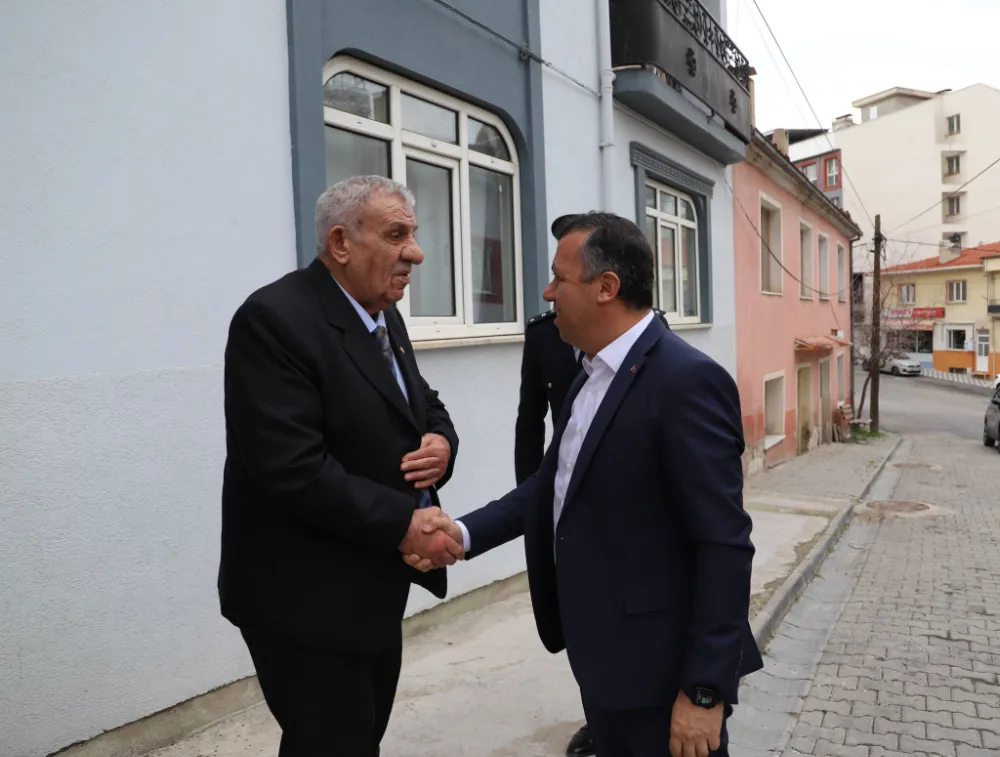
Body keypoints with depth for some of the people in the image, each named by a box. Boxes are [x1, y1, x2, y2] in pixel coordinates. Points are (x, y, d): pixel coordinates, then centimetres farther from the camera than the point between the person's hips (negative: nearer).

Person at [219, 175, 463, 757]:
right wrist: (403, 523, -23)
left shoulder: (384, 316, 8)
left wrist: (442, 442, -7)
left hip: (374, 588, 9)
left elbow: (424, 404, 16)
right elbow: (291, 469, -27)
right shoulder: (275, 319, -20)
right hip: (308, 598, -8)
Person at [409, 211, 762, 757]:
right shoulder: (594, 376, 7)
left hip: (663, 670, -8)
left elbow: (724, 546, -22)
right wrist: (465, 533, -4)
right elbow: (555, 483, 10)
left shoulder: (687, 381, -21)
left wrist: (705, 689, -21)